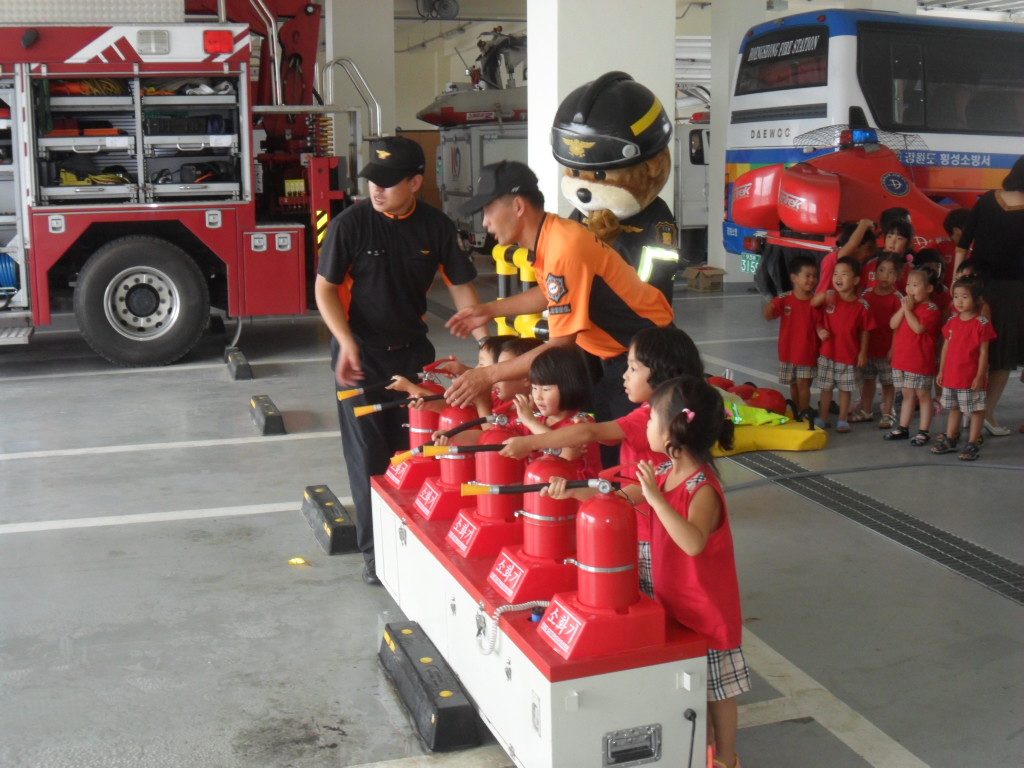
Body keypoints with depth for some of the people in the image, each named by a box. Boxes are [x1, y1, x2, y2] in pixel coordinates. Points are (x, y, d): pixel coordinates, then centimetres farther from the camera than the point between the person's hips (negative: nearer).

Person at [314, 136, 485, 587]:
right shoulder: (351, 224, -12)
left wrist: (485, 342, -9)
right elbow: (325, 288, -8)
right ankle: (375, 552, 11)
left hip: (412, 350, 3)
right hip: (361, 355, -3)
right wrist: (347, 344, -21)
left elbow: (461, 287, 2)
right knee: (368, 456, 0)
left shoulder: (436, 227, -3)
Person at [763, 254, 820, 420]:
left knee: (803, 383, -5)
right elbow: (769, 317, -10)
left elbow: (819, 324, -6)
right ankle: (796, 411, 31)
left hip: (808, 352, -2)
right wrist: (769, 309, -32)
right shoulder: (784, 299, -8)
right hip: (788, 351, 2)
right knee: (793, 384, 16)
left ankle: (804, 413, 5)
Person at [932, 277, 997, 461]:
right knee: (954, 408, 18)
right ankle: (950, 440, 28)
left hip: (971, 378, -6)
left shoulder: (982, 324, -11)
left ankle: (972, 445, 8)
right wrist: (941, 371, 11)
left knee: (976, 410, 2)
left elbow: (983, 352, -11)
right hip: (951, 376, 6)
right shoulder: (951, 322, 6)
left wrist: (979, 376, -15)